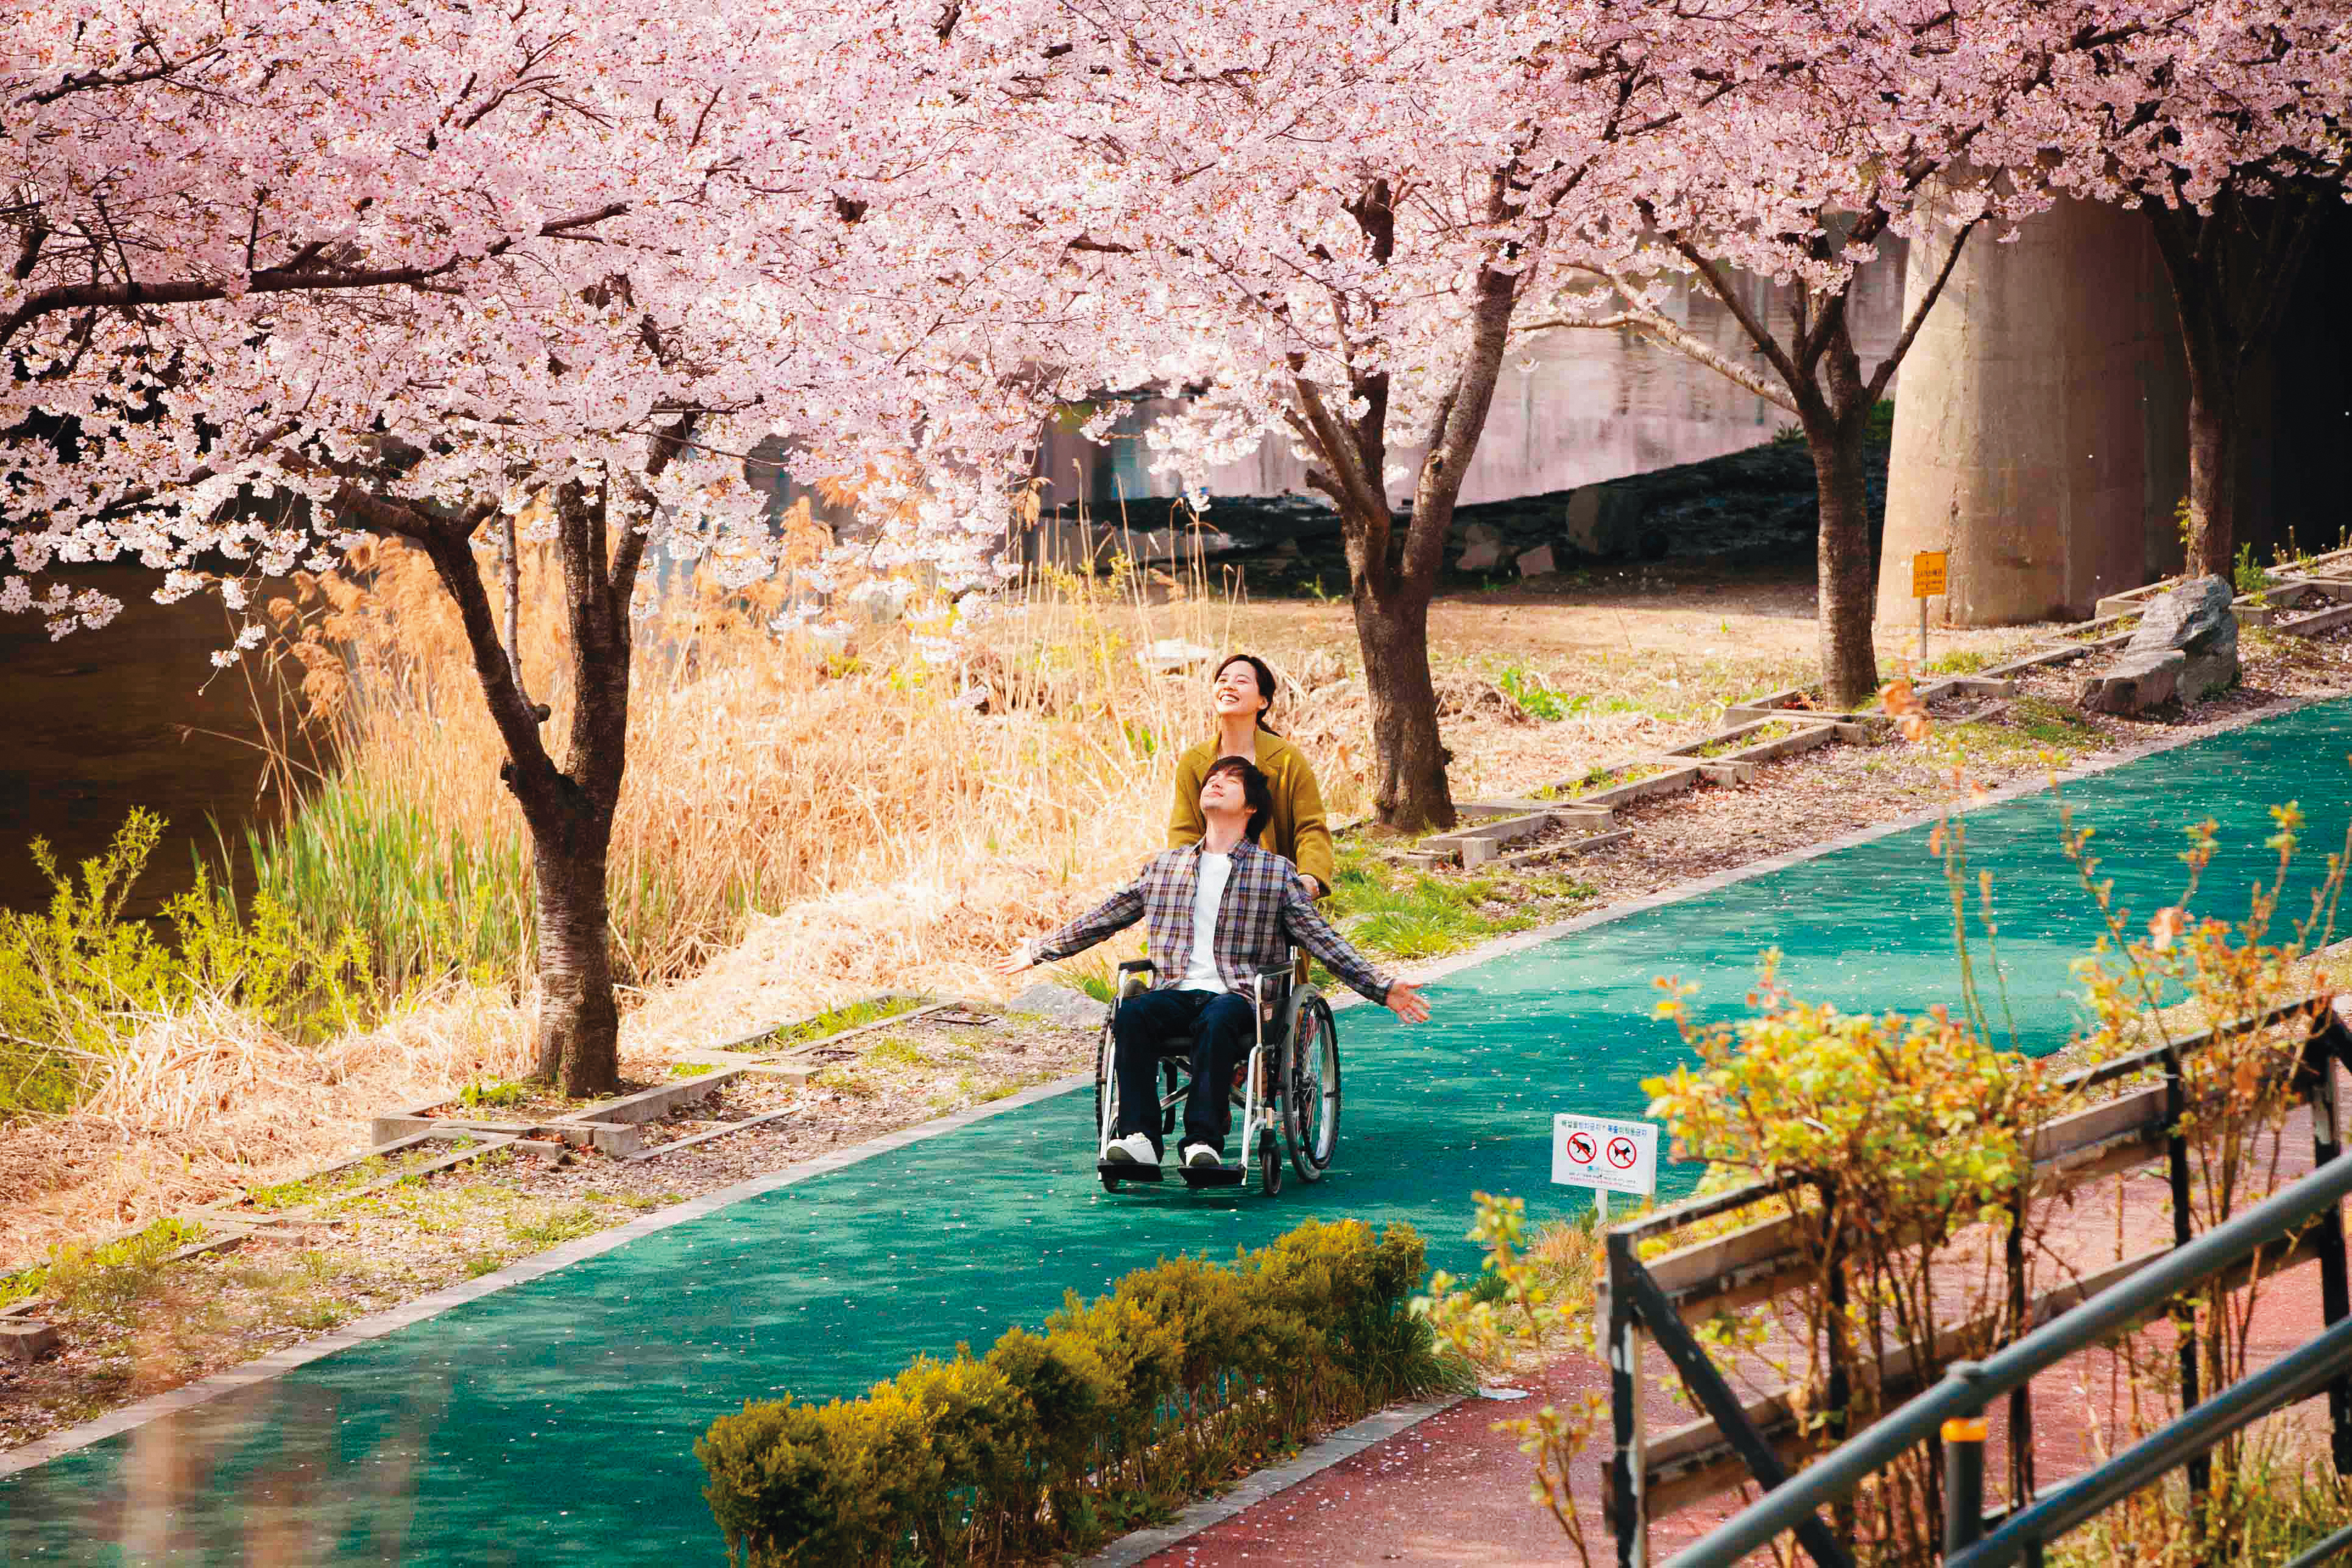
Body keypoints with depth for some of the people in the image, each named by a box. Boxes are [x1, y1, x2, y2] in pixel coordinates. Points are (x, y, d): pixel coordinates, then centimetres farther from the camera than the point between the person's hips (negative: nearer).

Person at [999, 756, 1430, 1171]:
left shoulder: (1276, 872, 14)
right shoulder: (1164, 866, 22)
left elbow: (1323, 939, 11)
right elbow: (1102, 919, 29)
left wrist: (1382, 989, 2)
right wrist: (1038, 951, 30)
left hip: (1239, 999, -2)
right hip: (1176, 993, 2)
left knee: (1217, 1018, -38)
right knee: (1131, 1013, -31)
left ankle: (1203, 1140, -43)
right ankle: (1138, 1138, -37)